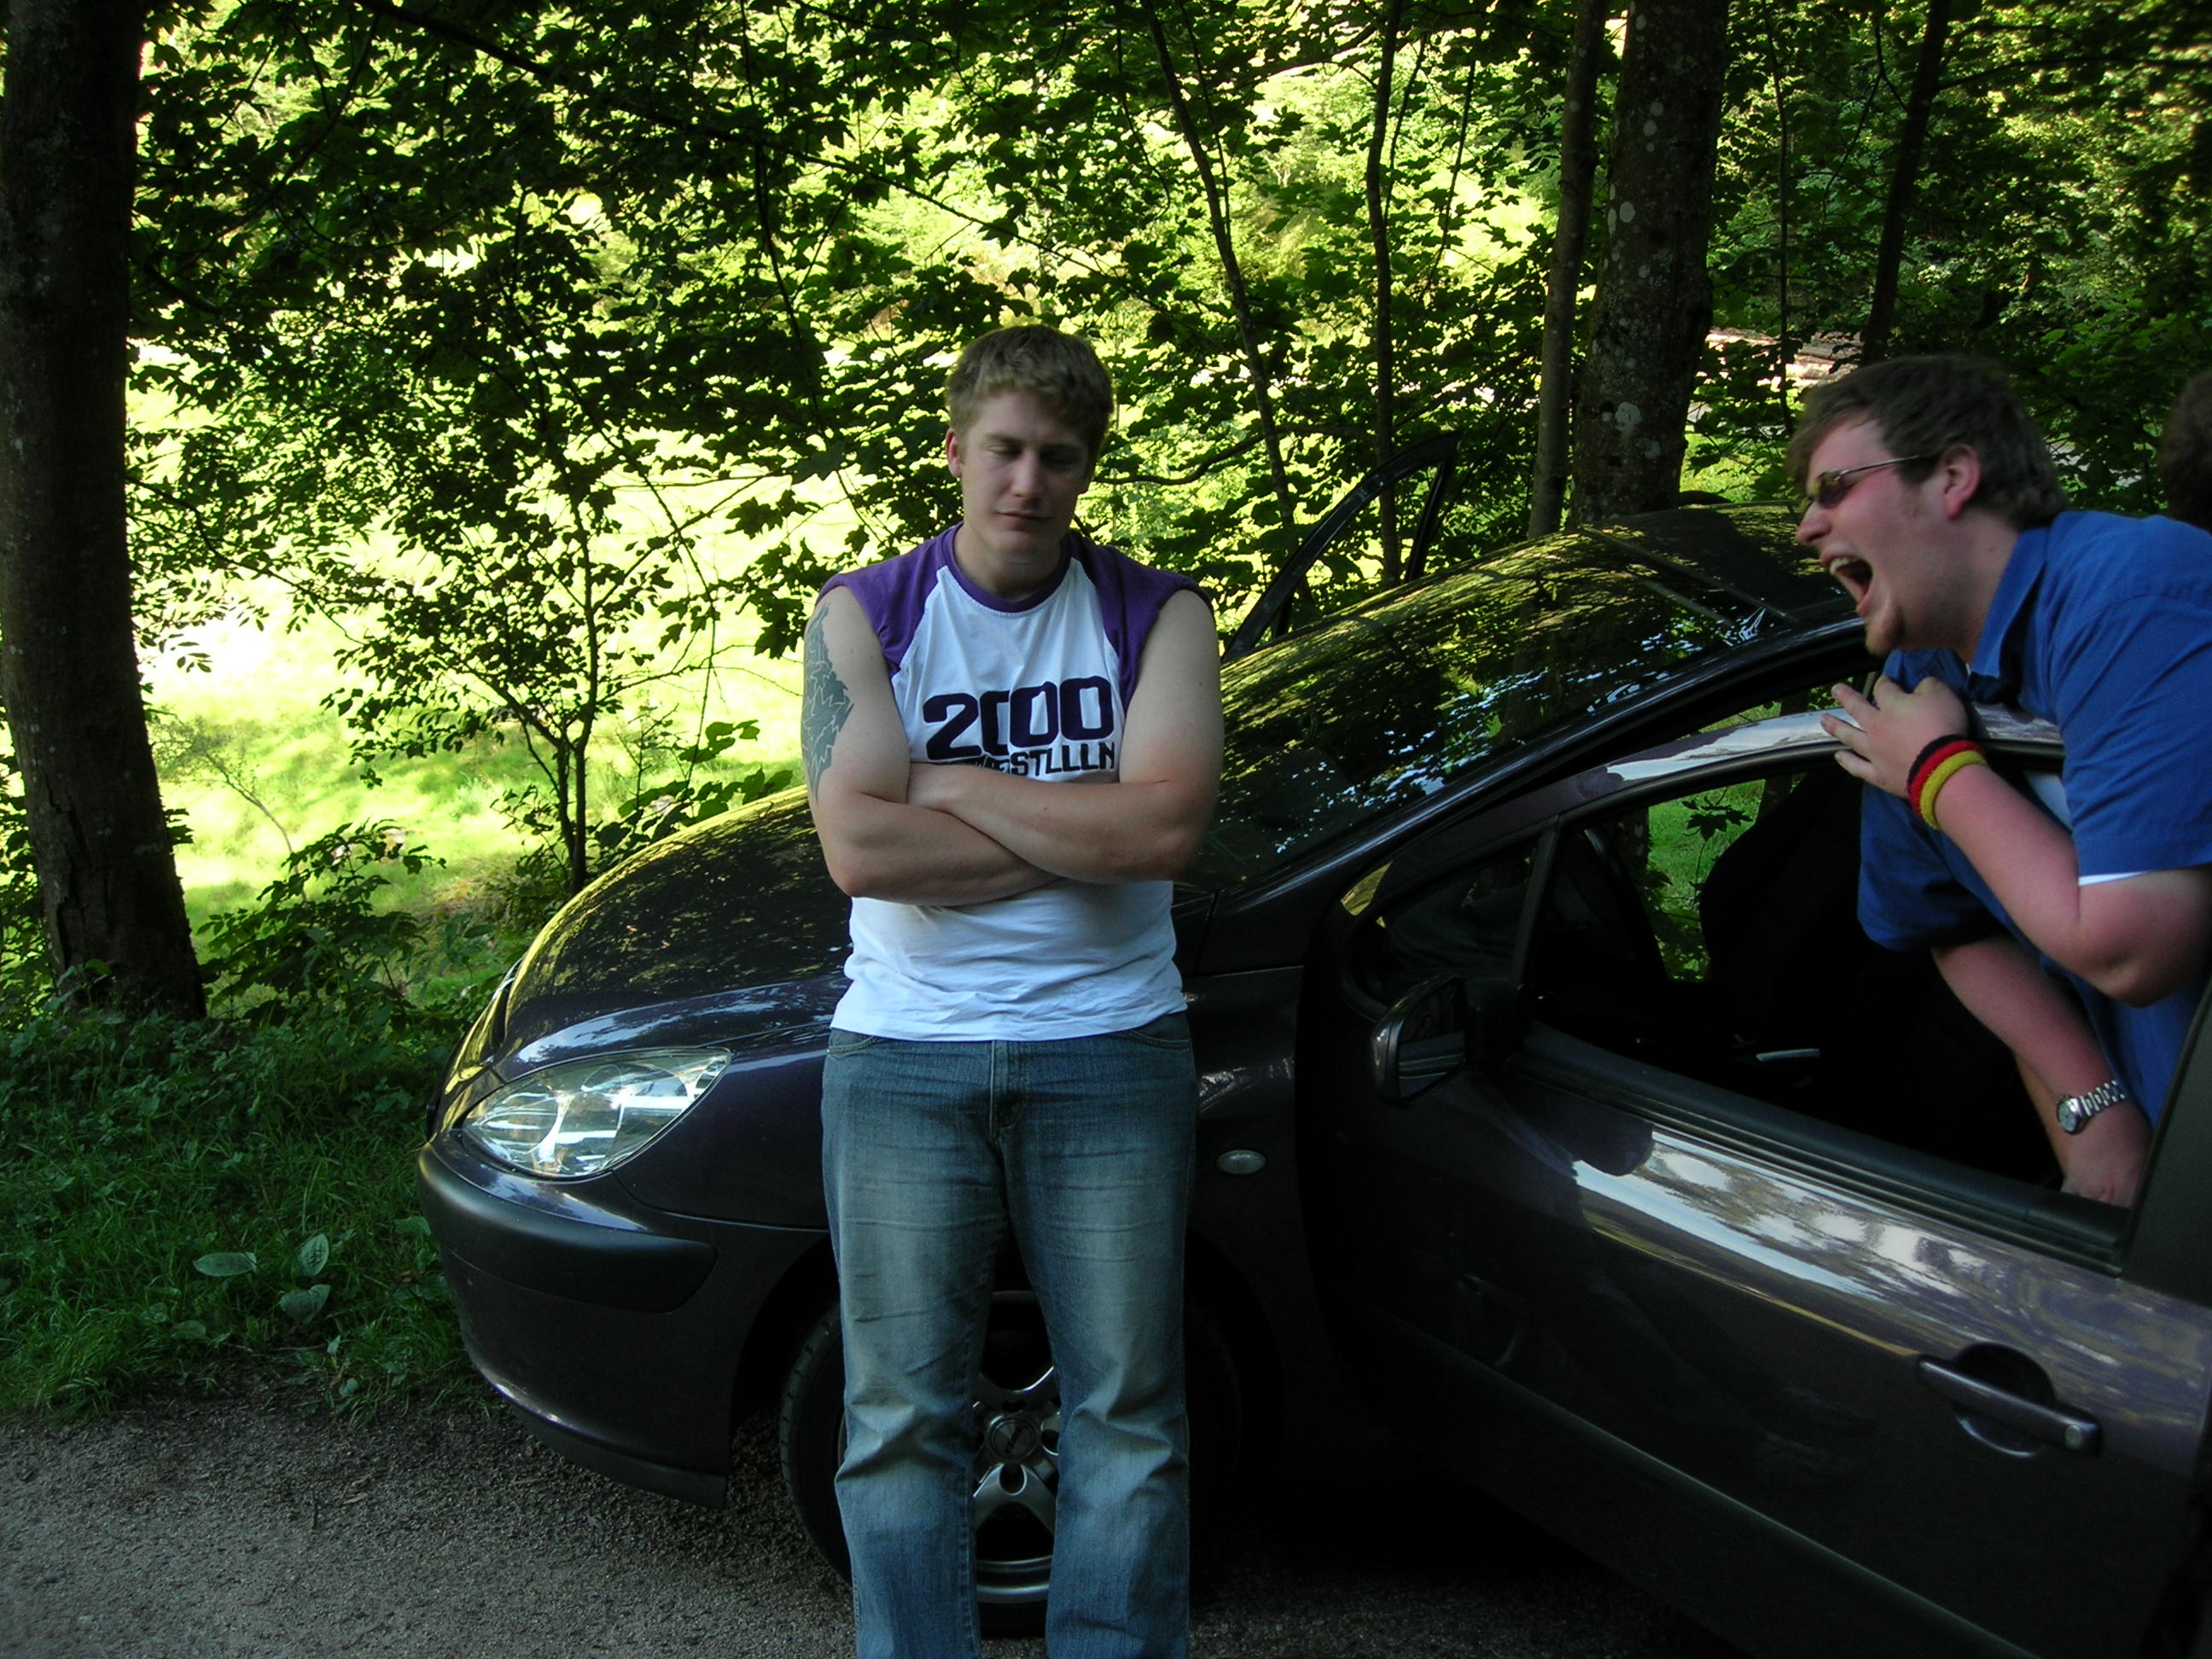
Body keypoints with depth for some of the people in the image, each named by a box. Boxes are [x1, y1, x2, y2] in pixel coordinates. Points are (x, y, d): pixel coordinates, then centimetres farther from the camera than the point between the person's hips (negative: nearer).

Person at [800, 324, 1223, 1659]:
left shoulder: (1156, 615, 2)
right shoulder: (866, 615, 2)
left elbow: (1167, 822, -15)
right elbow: (861, 846, -12)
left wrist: (943, 783, -11)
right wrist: (1084, 832, -11)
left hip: (1109, 1051, 0)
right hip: (904, 1056, 0)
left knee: (1129, 1415, 7)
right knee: (903, 1418, 8)